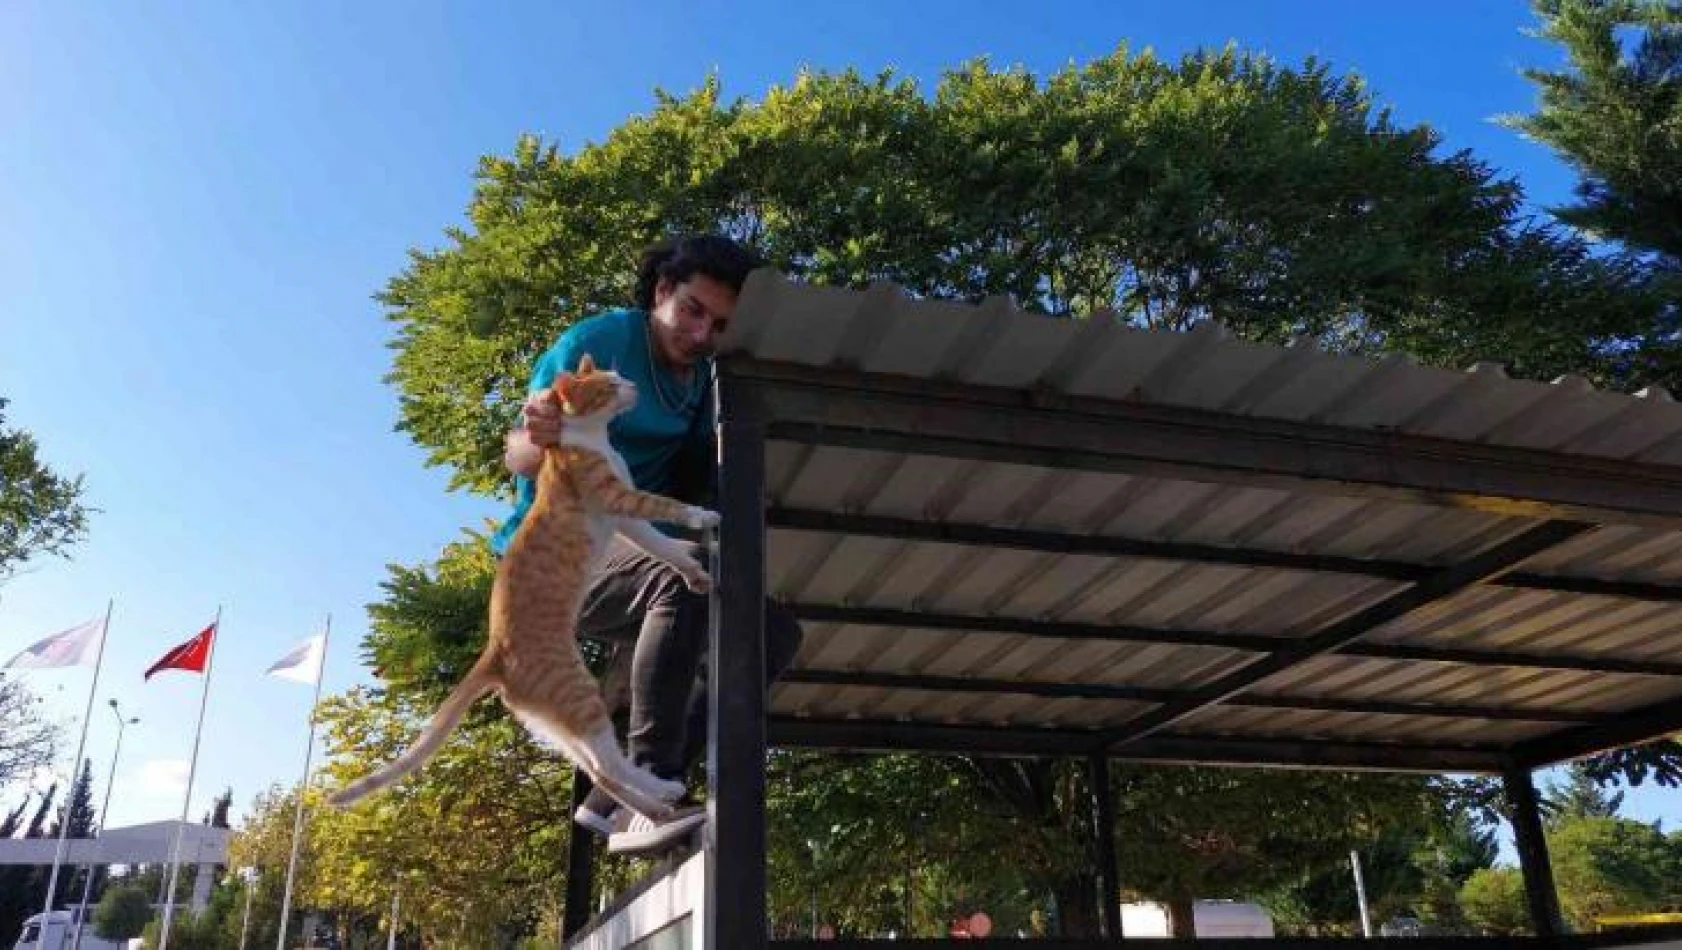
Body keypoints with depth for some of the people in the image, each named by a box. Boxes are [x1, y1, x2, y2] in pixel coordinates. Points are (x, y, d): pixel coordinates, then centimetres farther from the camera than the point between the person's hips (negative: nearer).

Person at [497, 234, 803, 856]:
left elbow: (698, 485, 5)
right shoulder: (594, 343, -9)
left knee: (776, 632, -10)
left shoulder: (703, 380, 8)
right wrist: (540, 440, -35)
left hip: (638, 558, 7)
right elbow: (518, 460, -11)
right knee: (682, 575, -36)